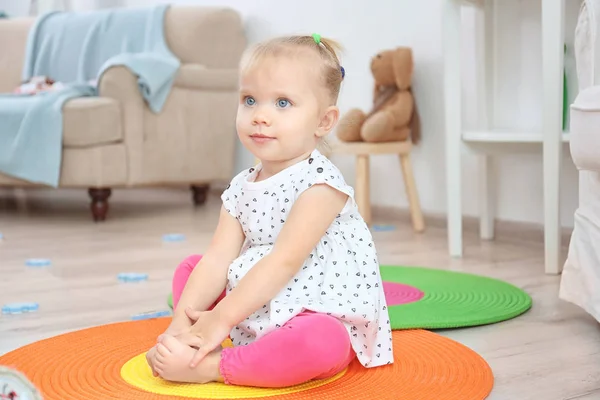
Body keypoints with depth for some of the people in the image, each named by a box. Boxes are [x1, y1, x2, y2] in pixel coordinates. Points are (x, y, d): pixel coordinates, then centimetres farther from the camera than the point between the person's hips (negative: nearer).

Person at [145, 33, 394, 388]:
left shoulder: (320, 184, -18)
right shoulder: (241, 188, 5)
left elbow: (285, 261, -25)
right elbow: (218, 258, -3)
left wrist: (221, 319, -26)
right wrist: (181, 324, -16)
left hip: (326, 320, -7)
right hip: (254, 314, 7)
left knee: (319, 342, -40)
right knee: (190, 268, 10)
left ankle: (211, 368, -26)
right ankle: (202, 346, -9)